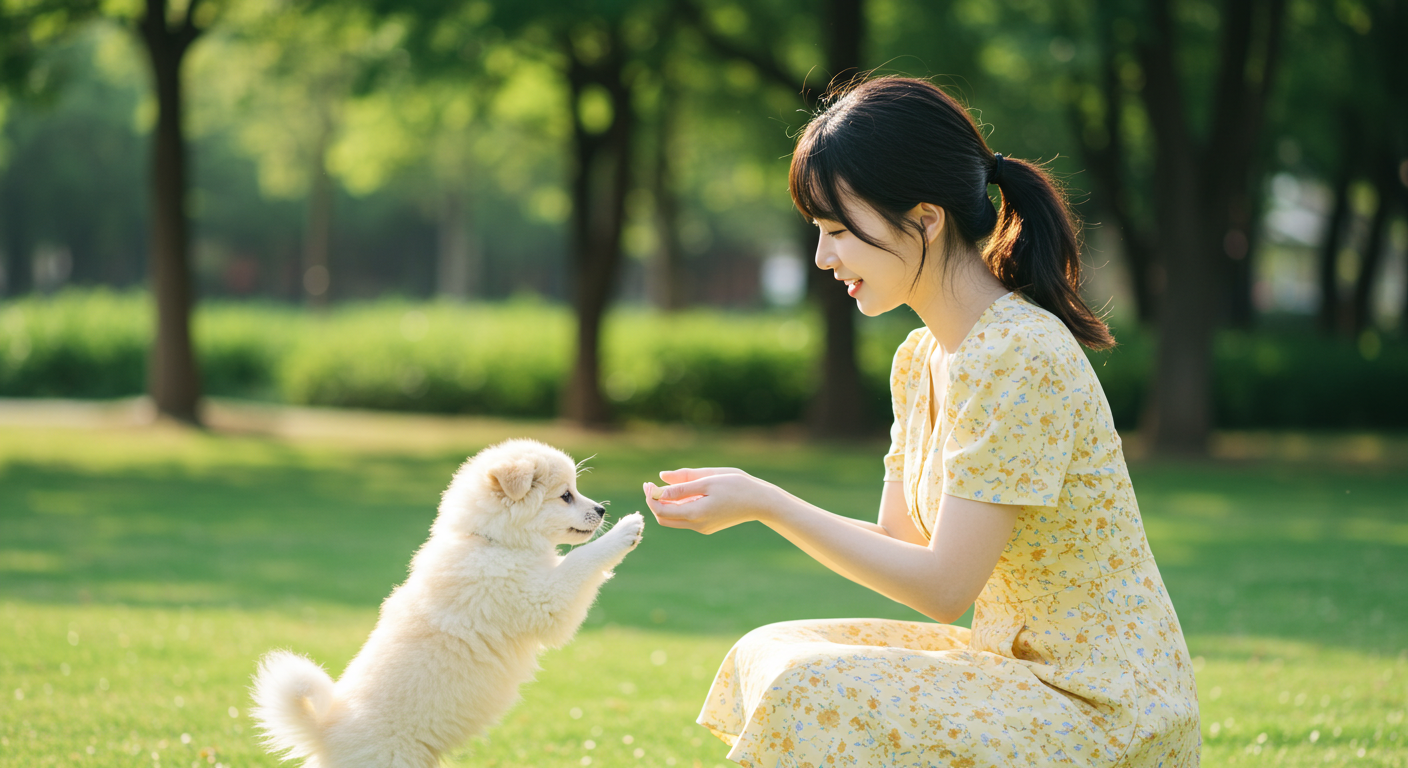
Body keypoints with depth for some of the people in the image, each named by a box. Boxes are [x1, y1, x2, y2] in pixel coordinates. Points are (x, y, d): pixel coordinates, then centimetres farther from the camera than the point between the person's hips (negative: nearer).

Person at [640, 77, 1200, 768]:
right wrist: (754, 504, -1)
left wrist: (767, 503, -18)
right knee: (772, 656, 5)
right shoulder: (919, 361, 9)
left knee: (814, 699, -22)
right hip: (1017, 664, 9)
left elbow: (944, 587, -21)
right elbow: (898, 544, 12)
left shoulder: (1020, 357, -20)